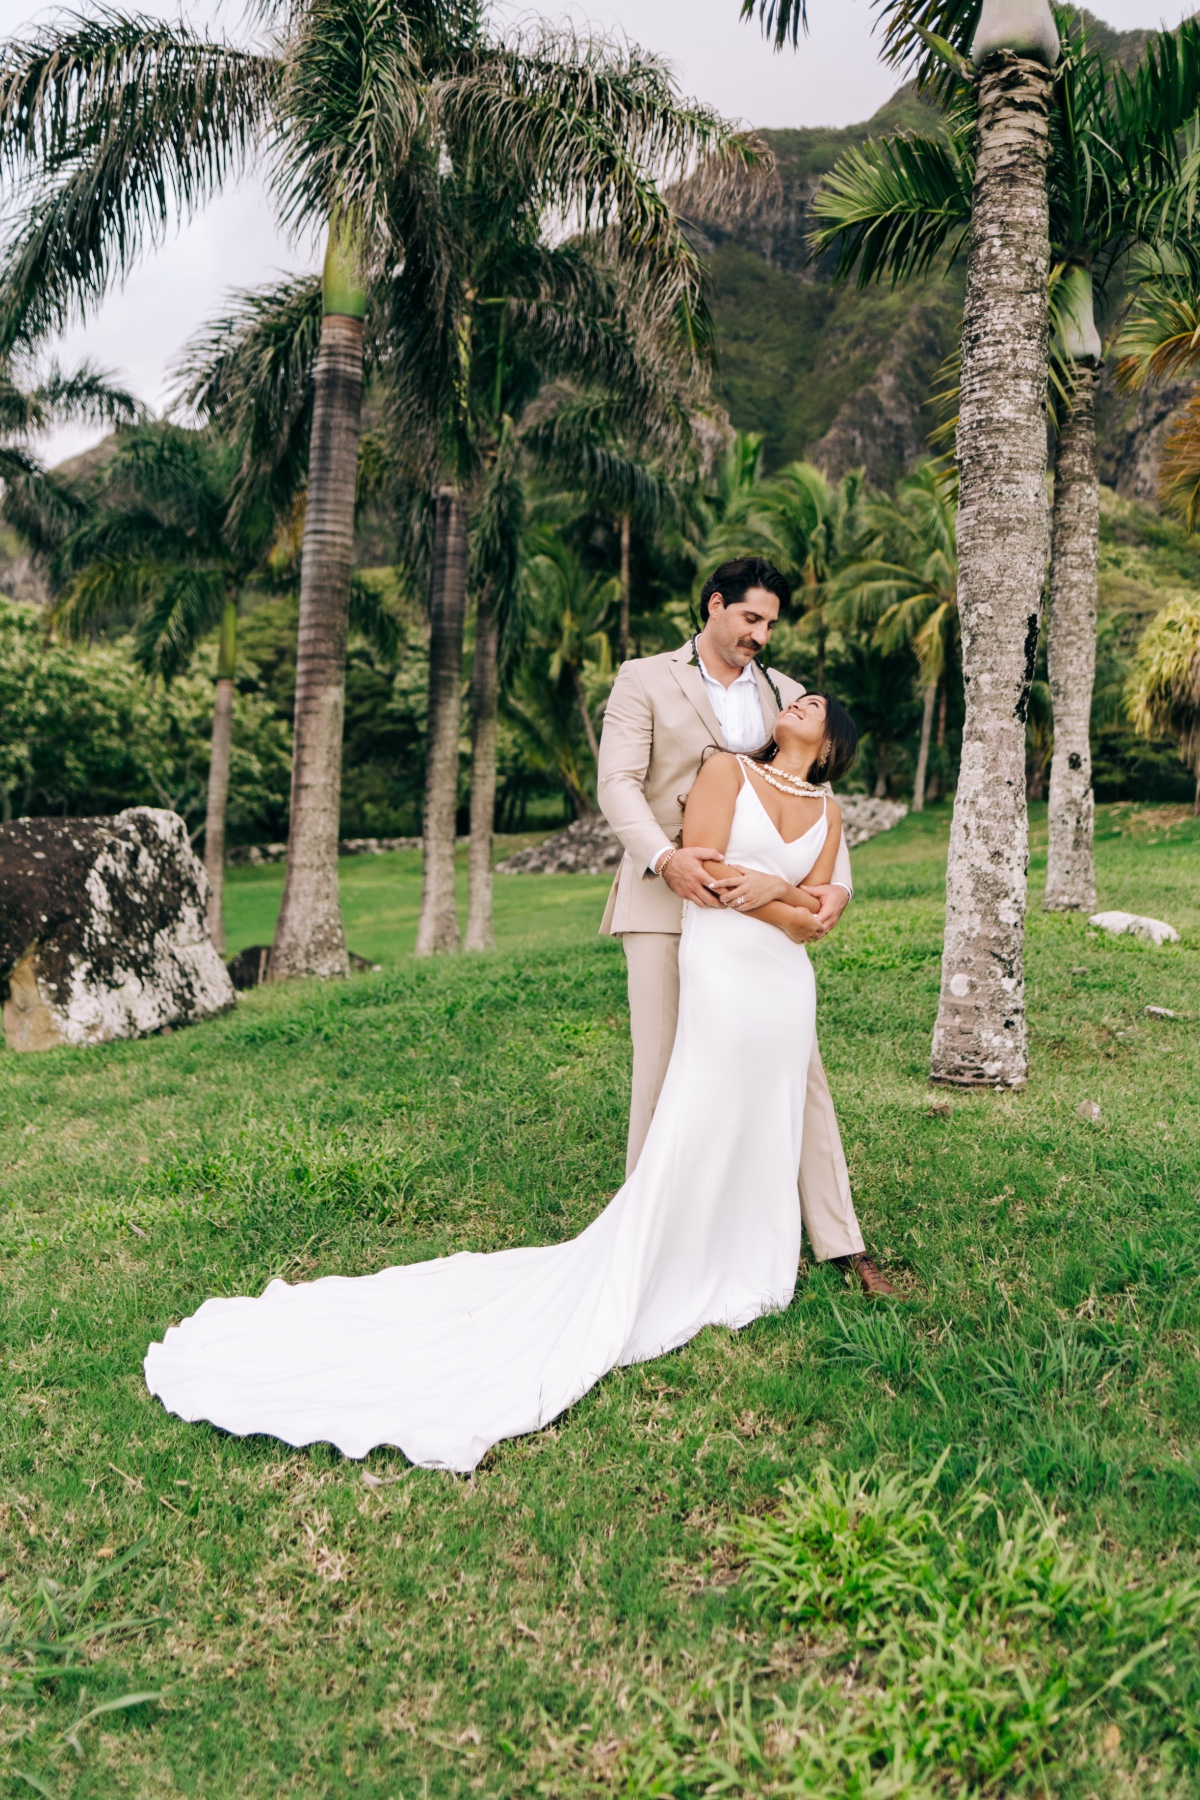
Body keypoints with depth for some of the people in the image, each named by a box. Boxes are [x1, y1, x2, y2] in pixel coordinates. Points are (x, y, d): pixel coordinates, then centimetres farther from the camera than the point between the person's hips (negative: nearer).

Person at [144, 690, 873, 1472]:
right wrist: (788, 904, -4)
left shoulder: (829, 813, 15)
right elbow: (703, 871, -8)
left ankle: (748, 1271, 29)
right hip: (722, 976, -5)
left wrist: (770, 886, -9)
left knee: (766, 1136, 12)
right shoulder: (727, 770, 3)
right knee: (691, 1140, -8)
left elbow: (814, 913, 7)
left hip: (787, 993, 6)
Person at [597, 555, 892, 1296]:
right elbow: (618, 783, -8)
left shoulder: (785, 695, 14)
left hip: (760, 905, 3)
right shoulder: (645, 680, 4)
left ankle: (840, 1240, 12)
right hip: (666, 901, -3)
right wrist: (665, 857, -26)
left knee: (796, 1068, 4)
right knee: (664, 1072, 2)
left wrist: (837, 884, -12)